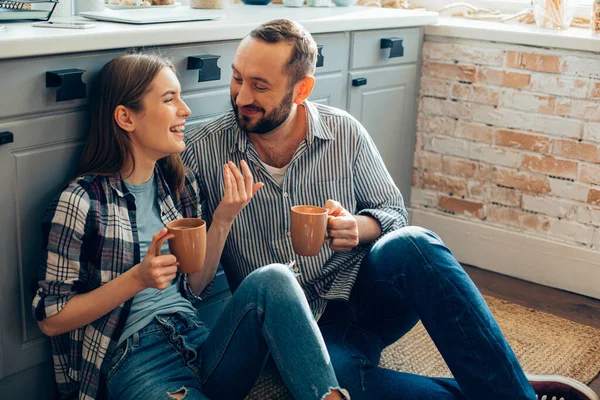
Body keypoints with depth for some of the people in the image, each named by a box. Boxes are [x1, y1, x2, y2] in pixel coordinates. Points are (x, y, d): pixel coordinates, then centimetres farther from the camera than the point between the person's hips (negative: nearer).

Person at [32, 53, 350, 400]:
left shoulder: (182, 184, 9)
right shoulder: (82, 201, -9)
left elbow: (194, 289, 12)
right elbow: (50, 319, -4)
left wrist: (223, 221, -3)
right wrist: (137, 278, -16)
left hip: (200, 343, 6)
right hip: (137, 363, -6)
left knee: (273, 278, -23)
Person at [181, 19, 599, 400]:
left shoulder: (344, 132, 0)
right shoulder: (202, 152, -5)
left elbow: (393, 211, 10)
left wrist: (358, 228, -12)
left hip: (365, 292, 2)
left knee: (412, 246, -32)